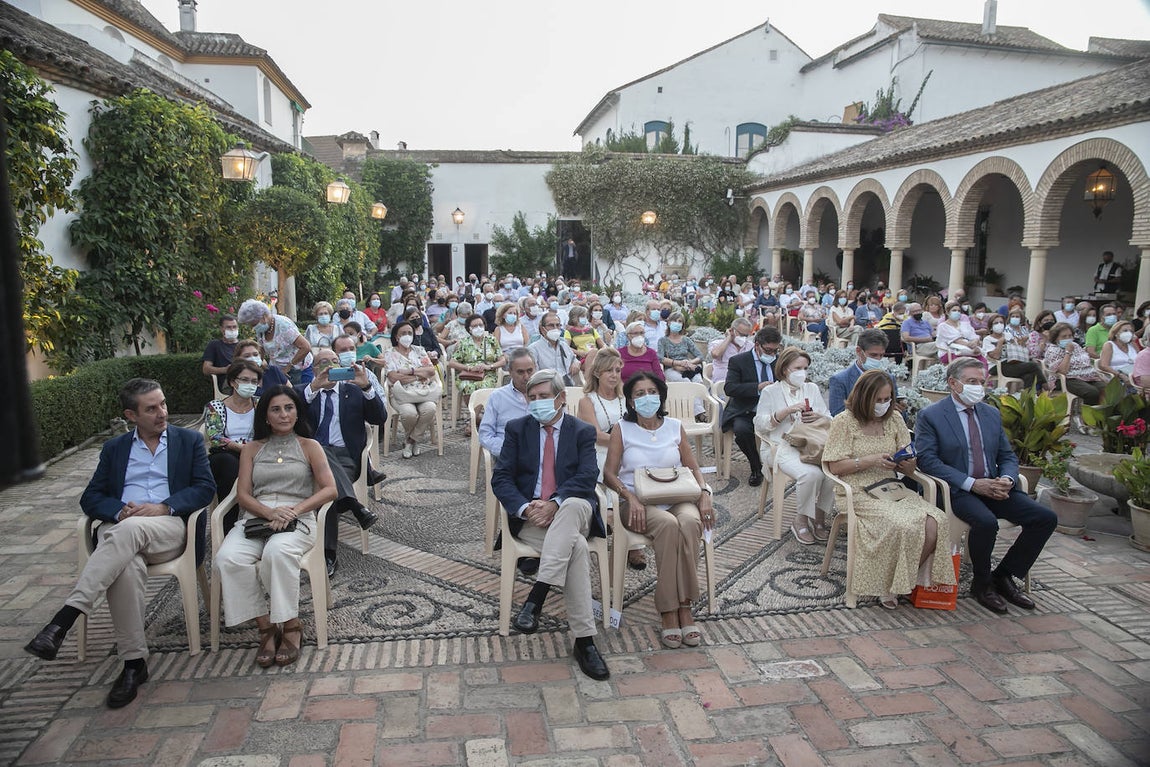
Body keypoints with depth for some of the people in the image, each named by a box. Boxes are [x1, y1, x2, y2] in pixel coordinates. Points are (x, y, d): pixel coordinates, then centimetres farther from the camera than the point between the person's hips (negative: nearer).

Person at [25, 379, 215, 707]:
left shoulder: (189, 440, 14)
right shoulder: (114, 448, 21)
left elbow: (205, 488, 4)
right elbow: (90, 498, 14)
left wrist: (164, 507, -12)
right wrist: (120, 510, -9)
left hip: (170, 529, -2)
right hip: (119, 530, 2)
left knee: (130, 530, -37)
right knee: (127, 567, -35)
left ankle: (64, 618, -40)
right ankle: (134, 662, -27)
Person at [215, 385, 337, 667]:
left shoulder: (309, 447, 14)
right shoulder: (252, 449, 20)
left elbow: (329, 489, 2)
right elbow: (243, 494, 9)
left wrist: (295, 510, -13)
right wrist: (270, 512, -12)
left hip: (298, 520, -3)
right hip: (255, 517, 3)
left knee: (277, 552, -37)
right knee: (228, 557, -30)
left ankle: (291, 626, -21)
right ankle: (266, 627, -18)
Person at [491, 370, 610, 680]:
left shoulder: (583, 432, 11)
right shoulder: (517, 429, 13)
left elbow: (587, 477, -5)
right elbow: (501, 478, 5)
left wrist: (555, 503, -23)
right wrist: (525, 508, -15)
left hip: (572, 510, 0)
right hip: (530, 515, 0)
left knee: (574, 505, -40)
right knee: (577, 547, -32)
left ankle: (535, 599, -43)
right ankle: (584, 640, -32)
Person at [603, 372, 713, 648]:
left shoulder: (675, 427, 15)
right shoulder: (622, 429, 8)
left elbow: (693, 468, 15)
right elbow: (609, 473, 1)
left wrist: (704, 493, -5)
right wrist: (630, 497, -16)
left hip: (677, 499, 2)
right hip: (637, 504, -2)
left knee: (690, 521, -33)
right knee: (668, 524, -35)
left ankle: (684, 606, -27)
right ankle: (668, 612, -28)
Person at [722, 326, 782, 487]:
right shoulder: (738, 361, -2)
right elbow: (729, 388, -13)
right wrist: (758, 387, -24)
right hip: (745, 412, -2)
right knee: (741, 430, -34)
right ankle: (756, 468, -9)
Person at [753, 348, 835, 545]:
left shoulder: (812, 389, 20)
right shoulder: (770, 392, 8)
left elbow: (830, 421, 19)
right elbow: (760, 425, -2)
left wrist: (818, 417, -4)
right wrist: (787, 411, -11)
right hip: (784, 446, -4)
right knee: (811, 473, -33)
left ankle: (819, 518, -7)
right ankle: (800, 521, -10)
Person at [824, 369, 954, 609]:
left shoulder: (894, 420, 14)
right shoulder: (844, 421, -1)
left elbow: (910, 469, 15)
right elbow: (835, 466, -6)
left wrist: (906, 463, -10)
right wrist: (871, 460, -15)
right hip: (860, 493, -5)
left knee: (936, 522, -22)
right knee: (904, 527, -31)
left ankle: (904, 579, -1)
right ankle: (888, 585, -4)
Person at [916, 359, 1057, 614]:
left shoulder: (992, 414, 16)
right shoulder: (930, 416, -3)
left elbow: (1008, 456, 18)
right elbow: (927, 460, -12)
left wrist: (1006, 479, -6)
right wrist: (972, 484, -19)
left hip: (993, 486, 7)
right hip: (957, 490, -6)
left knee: (1046, 518, -11)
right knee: (986, 522, -34)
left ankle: (1003, 576, 5)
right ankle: (981, 583, -6)